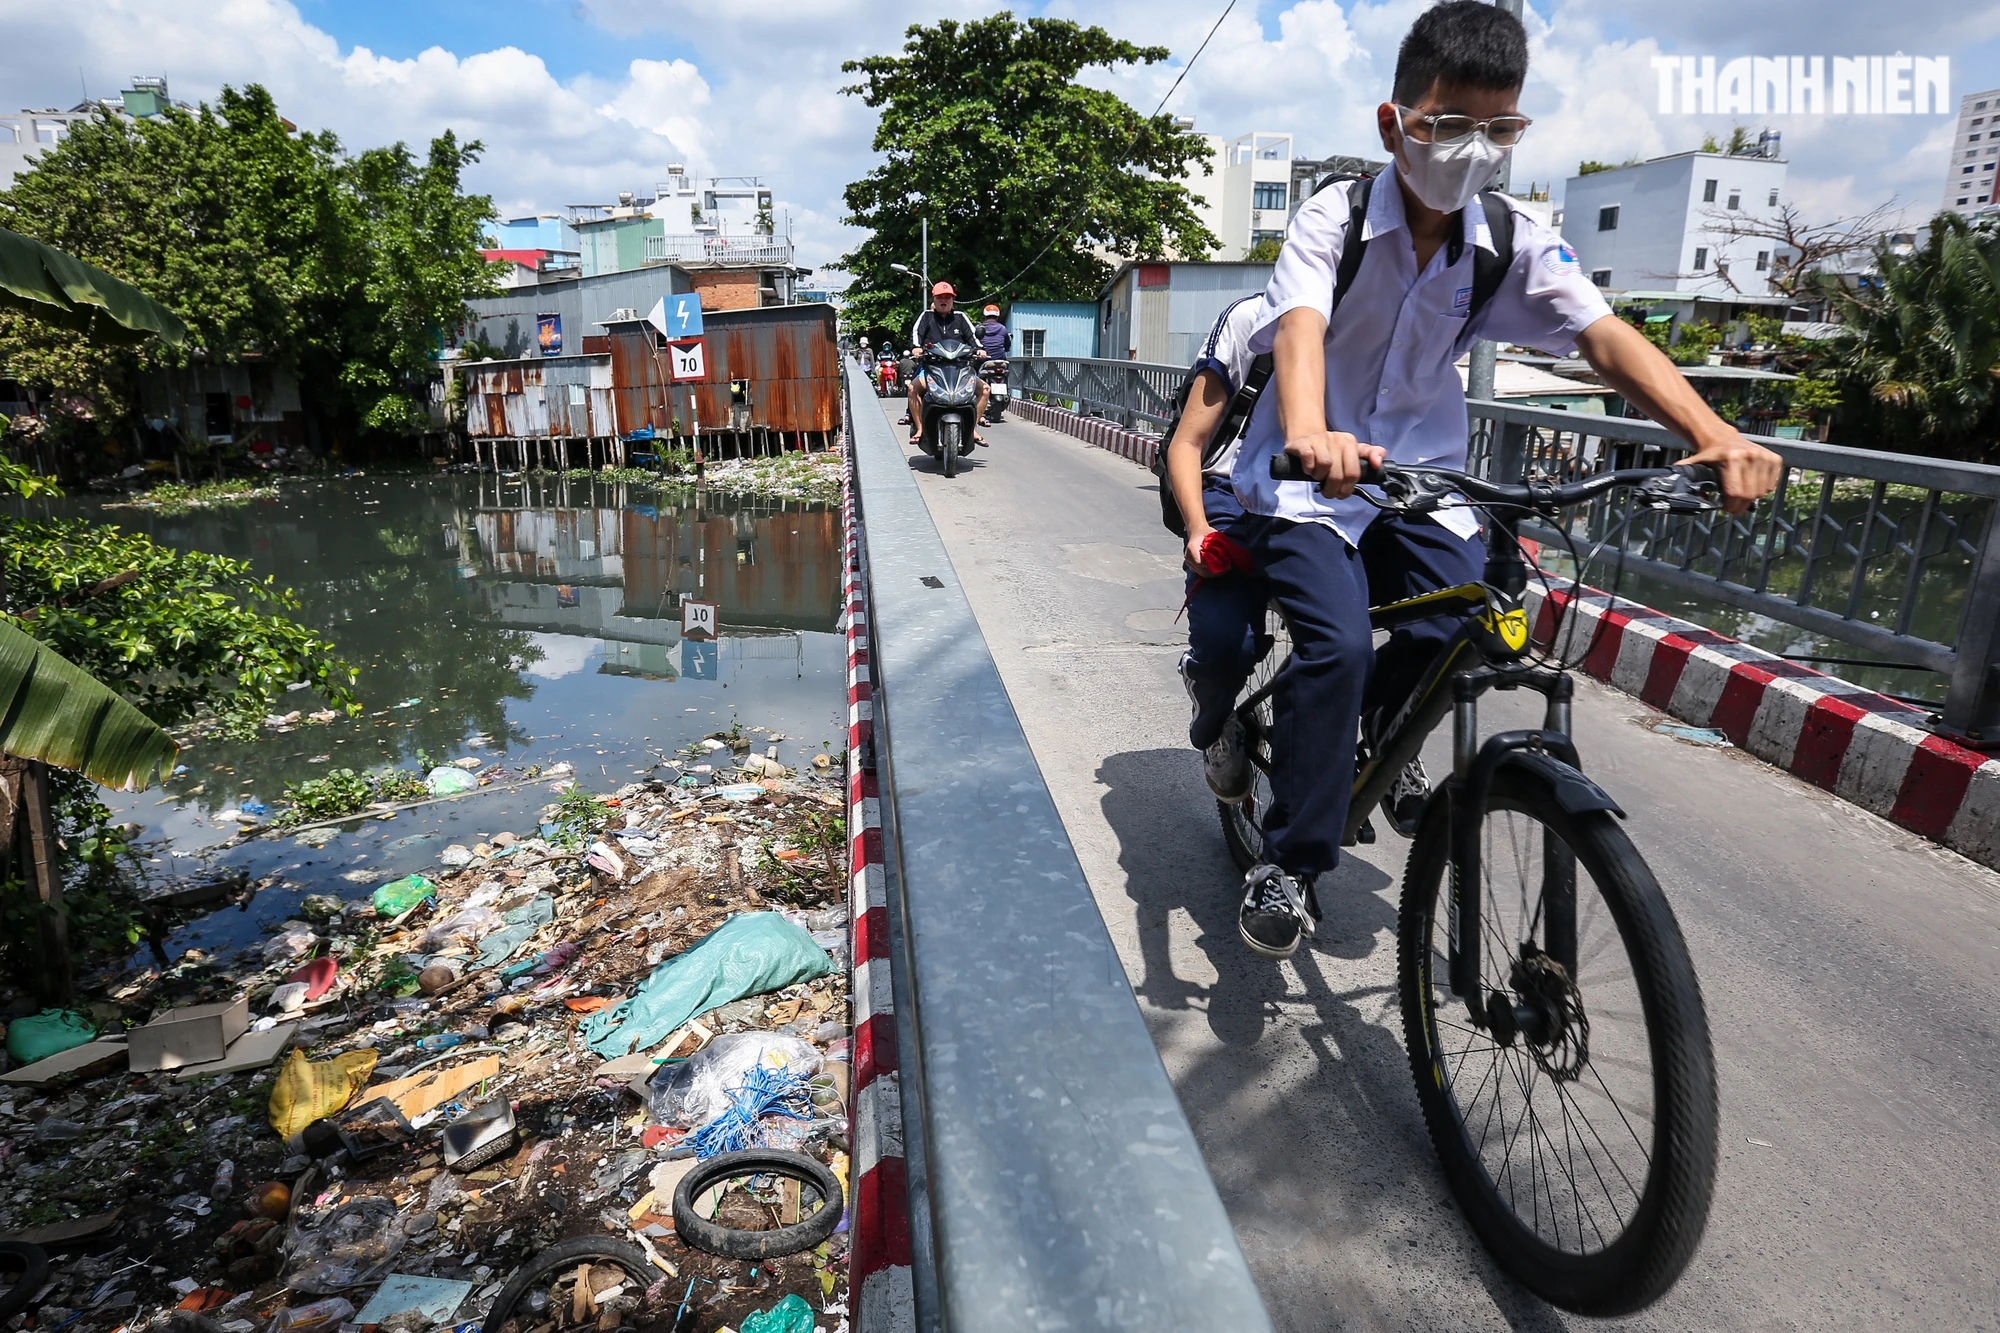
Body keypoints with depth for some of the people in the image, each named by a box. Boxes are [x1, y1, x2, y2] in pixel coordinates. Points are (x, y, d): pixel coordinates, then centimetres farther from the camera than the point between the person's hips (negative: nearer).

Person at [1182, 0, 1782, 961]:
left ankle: (1363, 728, 18)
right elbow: (1301, 327, -31)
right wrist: (1311, 436, -52)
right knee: (1340, 644, -23)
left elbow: (1607, 338, -15)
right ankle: (1290, 865, -7)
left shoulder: (1514, 242, -3)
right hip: (1307, 475, -4)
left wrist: (1713, 433, -32)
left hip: (1419, 475, 4)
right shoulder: (1334, 217, -12)